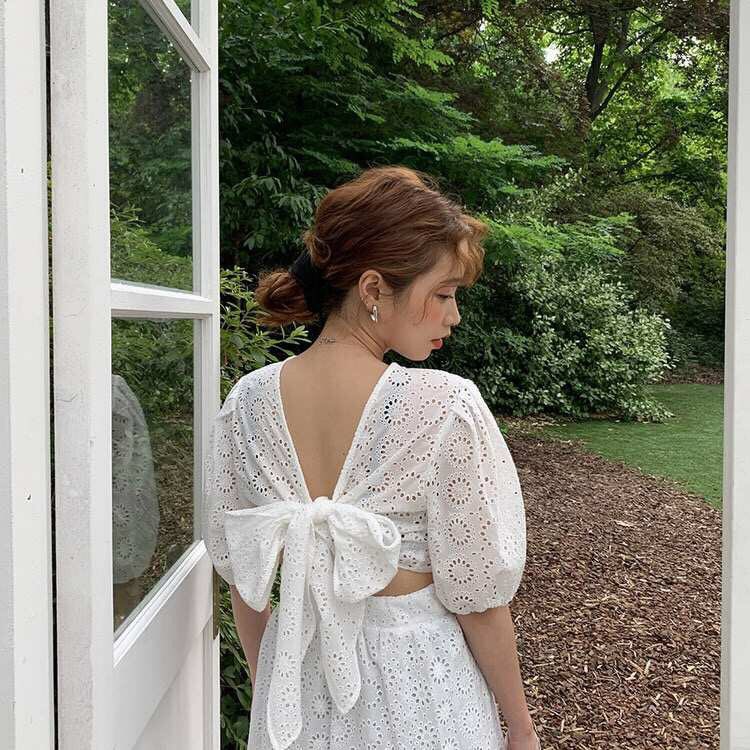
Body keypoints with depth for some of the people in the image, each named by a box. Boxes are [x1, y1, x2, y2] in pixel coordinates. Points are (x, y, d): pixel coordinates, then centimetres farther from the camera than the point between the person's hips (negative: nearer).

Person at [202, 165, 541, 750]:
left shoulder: (248, 401, -10)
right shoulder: (448, 407, -23)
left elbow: (240, 573, 0)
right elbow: (477, 597, -17)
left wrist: (266, 682, 15)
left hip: (293, 679, 4)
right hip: (415, 684, -3)